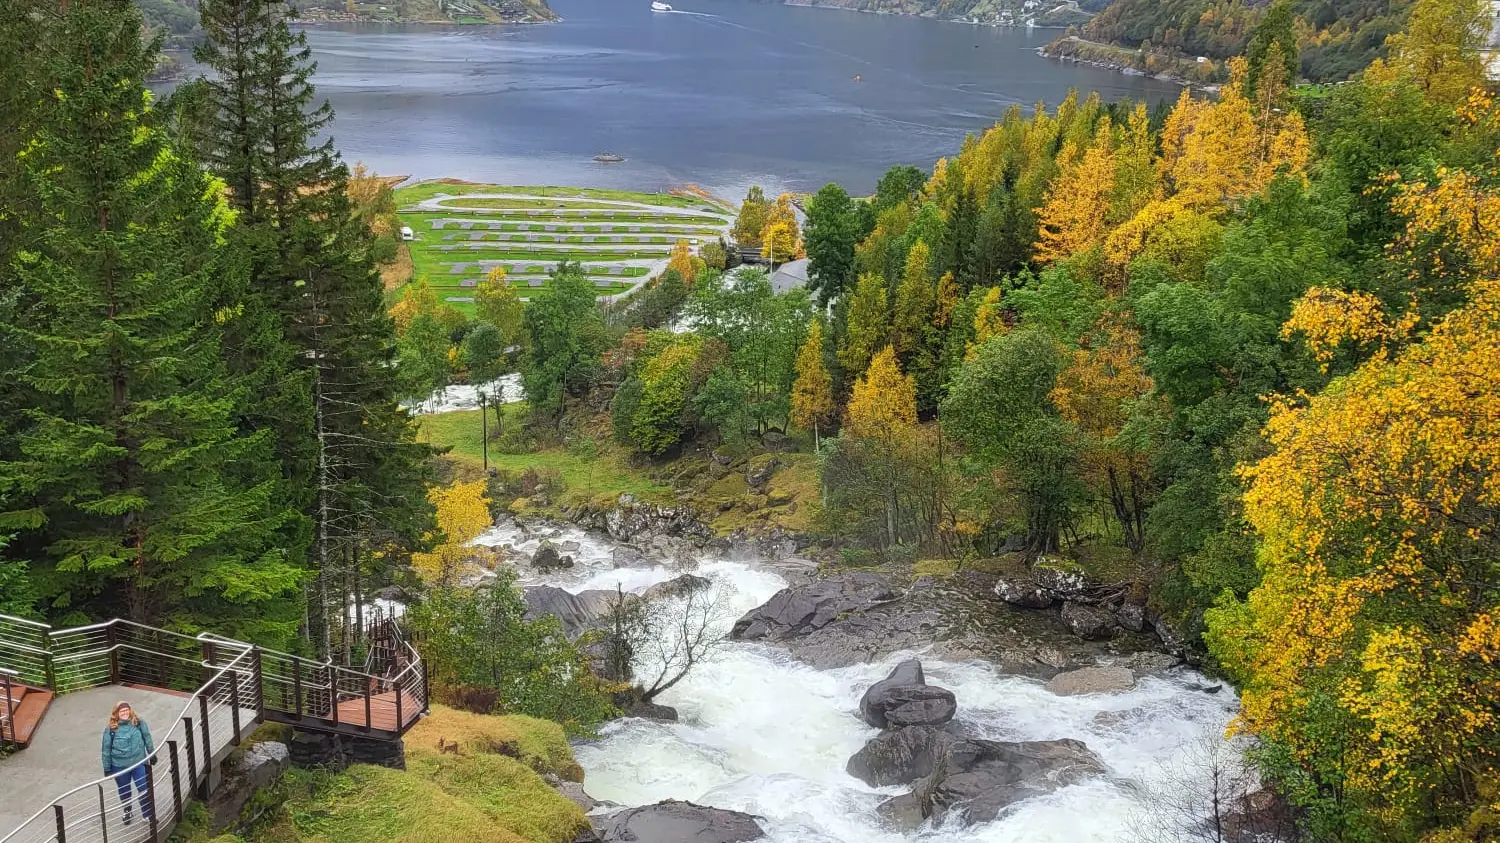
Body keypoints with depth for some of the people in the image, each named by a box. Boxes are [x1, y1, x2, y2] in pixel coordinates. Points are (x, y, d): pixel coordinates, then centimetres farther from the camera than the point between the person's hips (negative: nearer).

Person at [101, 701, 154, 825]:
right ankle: (127, 814, 39)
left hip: (139, 763, 0)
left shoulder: (139, 723, -6)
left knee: (144, 790, 1)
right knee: (124, 792, 17)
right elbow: (106, 749, -3)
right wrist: (107, 768, 0)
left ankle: (149, 815, 16)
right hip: (119, 766, 0)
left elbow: (148, 740, 6)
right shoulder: (111, 729, -10)